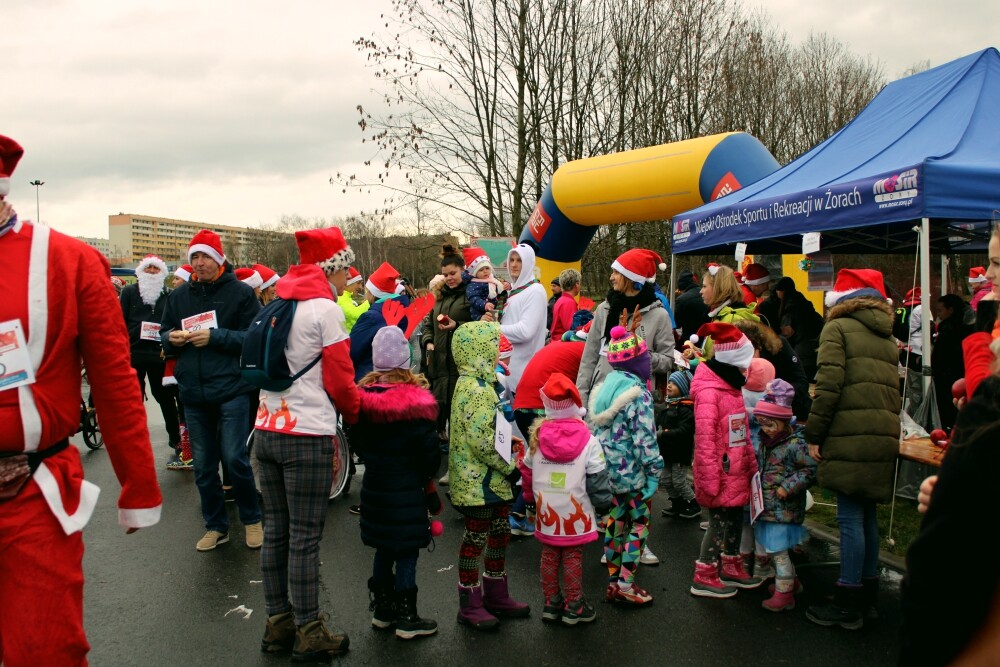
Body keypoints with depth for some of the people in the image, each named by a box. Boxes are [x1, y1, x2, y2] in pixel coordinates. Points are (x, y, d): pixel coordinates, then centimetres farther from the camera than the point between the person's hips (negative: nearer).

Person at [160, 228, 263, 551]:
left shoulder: (240, 292, -4)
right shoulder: (179, 295, 11)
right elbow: (164, 335, 18)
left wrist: (215, 337, -19)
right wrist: (172, 338, -5)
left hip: (232, 388, -5)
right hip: (193, 392, 5)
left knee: (234, 458, -7)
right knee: (203, 466, 10)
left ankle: (252, 519, 16)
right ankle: (216, 526, 26)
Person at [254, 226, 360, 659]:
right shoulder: (324, 307, -9)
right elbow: (339, 380, -9)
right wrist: (355, 416, 11)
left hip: (266, 430, 7)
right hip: (306, 435, -7)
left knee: (275, 533, 13)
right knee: (305, 538, 1)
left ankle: (278, 624, 23)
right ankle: (309, 634, 11)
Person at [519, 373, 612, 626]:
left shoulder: (537, 436, -3)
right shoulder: (588, 441, -13)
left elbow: (527, 472, 9)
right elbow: (597, 479, -10)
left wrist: (530, 497, 24)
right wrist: (603, 504, 5)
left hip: (546, 511, 3)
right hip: (575, 513, -3)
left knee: (549, 555, 15)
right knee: (573, 557, 7)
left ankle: (551, 602, 24)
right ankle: (573, 606, 15)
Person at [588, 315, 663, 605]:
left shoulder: (605, 387, 5)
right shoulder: (638, 395, -17)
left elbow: (596, 429, 12)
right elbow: (645, 439, -19)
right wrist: (654, 471, -13)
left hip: (610, 470, 7)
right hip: (633, 472, -7)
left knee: (616, 522, 16)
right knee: (638, 526, 5)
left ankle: (613, 581, 24)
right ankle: (626, 584, 8)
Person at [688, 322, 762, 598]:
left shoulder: (733, 387, 13)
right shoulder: (708, 391, -20)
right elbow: (705, 437, -23)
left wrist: (751, 464, 21)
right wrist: (710, 478, -23)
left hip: (736, 472, 9)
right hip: (720, 473, -9)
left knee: (735, 519, 19)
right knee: (719, 522, -1)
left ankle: (732, 568, 34)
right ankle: (704, 578, 11)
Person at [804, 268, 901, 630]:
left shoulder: (838, 328, -2)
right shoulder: (886, 336, 21)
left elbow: (828, 385, -11)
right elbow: (893, 387, 20)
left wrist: (813, 434, -7)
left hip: (851, 437, -7)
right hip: (884, 436, 7)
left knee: (850, 517, -5)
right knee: (867, 514, 17)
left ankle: (847, 605, -1)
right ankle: (868, 588, 26)